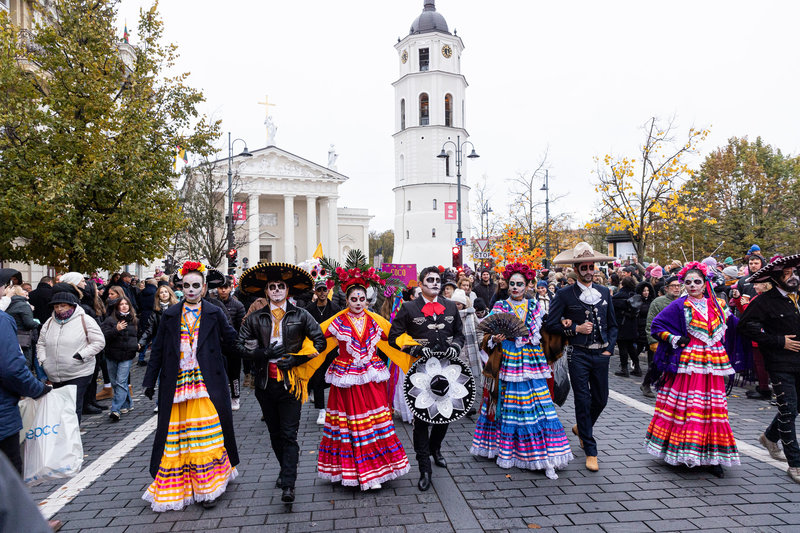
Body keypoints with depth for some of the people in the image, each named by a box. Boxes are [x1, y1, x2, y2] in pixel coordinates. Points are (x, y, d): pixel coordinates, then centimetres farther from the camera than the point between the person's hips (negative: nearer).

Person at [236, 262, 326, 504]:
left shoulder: (300, 316, 0)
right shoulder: (255, 318, 5)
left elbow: (320, 341, 0)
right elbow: (241, 345, 5)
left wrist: (296, 359, -10)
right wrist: (266, 353, -10)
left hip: (290, 382, -3)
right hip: (265, 382, 3)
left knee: (289, 434, -5)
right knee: (275, 433, 16)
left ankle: (288, 485, -2)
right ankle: (286, 469, 37)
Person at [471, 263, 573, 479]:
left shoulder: (535, 306, 10)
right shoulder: (499, 307, 5)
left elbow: (543, 333, 11)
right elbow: (488, 336, 3)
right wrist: (495, 339, -17)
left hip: (531, 362, 1)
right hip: (507, 361, -1)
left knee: (539, 406, -5)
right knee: (507, 406, 2)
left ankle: (545, 459, -1)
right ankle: (505, 451, 17)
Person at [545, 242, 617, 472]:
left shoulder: (604, 292, 10)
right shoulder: (565, 294, -4)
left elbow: (612, 324, 16)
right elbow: (550, 324, -5)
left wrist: (609, 348, 5)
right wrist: (576, 329, -13)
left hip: (601, 355, 4)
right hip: (579, 355, -4)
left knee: (601, 400, 12)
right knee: (583, 401, -2)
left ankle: (581, 428, 42)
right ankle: (591, 451, 10)